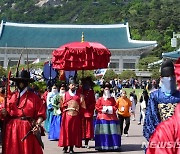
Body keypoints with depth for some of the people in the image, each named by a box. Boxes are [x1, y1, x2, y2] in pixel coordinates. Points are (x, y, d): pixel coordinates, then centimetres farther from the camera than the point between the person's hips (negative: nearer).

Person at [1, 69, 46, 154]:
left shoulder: (34, 97, 0)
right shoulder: (11, 96, 8)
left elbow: (41, 114, -3)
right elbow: (7, 114, 13)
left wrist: (37, 125, -17)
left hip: (28, 129, -2)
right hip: (12, 129, 3)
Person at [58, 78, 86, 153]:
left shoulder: (79, 95, 7)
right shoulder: (65, 94, 9)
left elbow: (82, 106, 3)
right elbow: (62, 105, 7)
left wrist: (80, 114, -6)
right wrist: (64, 112, -2)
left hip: (76, 116, 0)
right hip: (67, 115, 0)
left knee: (74, 131, 2)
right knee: (66, 130, 0)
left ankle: (71, 148, 9)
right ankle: (65, 147, 9)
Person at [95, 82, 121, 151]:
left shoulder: (112, 99, 14)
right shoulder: (100, 99, 6)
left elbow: (115, 107, 9)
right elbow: (97, 107, -1)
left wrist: (110, 109, -9)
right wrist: (104, 109, -11)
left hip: (112, 117, 2)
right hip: (102, 117, -2)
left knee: (112, 132, -1)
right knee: (103, 132, -6)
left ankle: (113, 145, 3)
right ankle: (102, 146, -3)